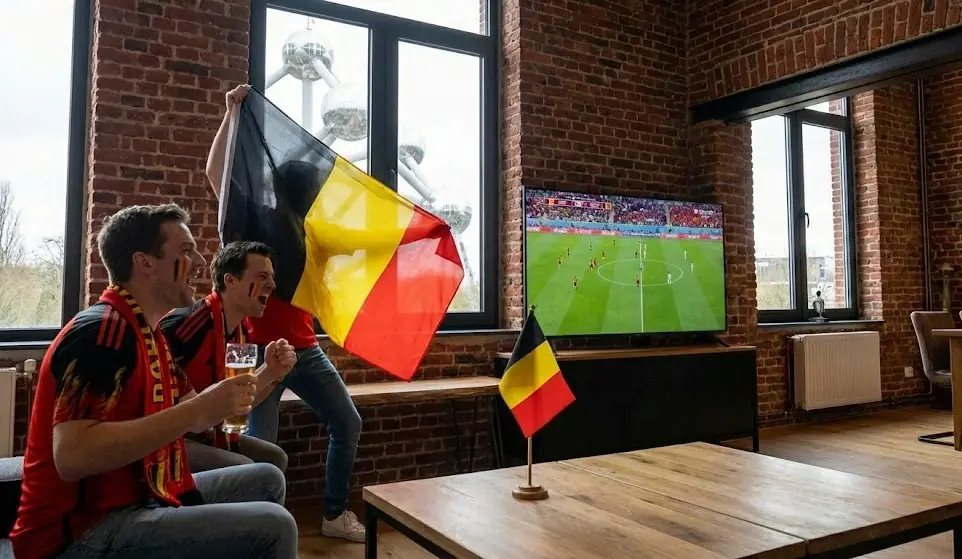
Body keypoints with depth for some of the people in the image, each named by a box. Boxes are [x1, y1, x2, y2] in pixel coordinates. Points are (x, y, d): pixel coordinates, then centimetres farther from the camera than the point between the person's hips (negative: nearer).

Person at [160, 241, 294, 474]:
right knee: (244, 469, -23)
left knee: (275, 457, 11)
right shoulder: (188, 322, -24)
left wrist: (271, 372, -8)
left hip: (205, 434, 9)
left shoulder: (241, 332, 4)